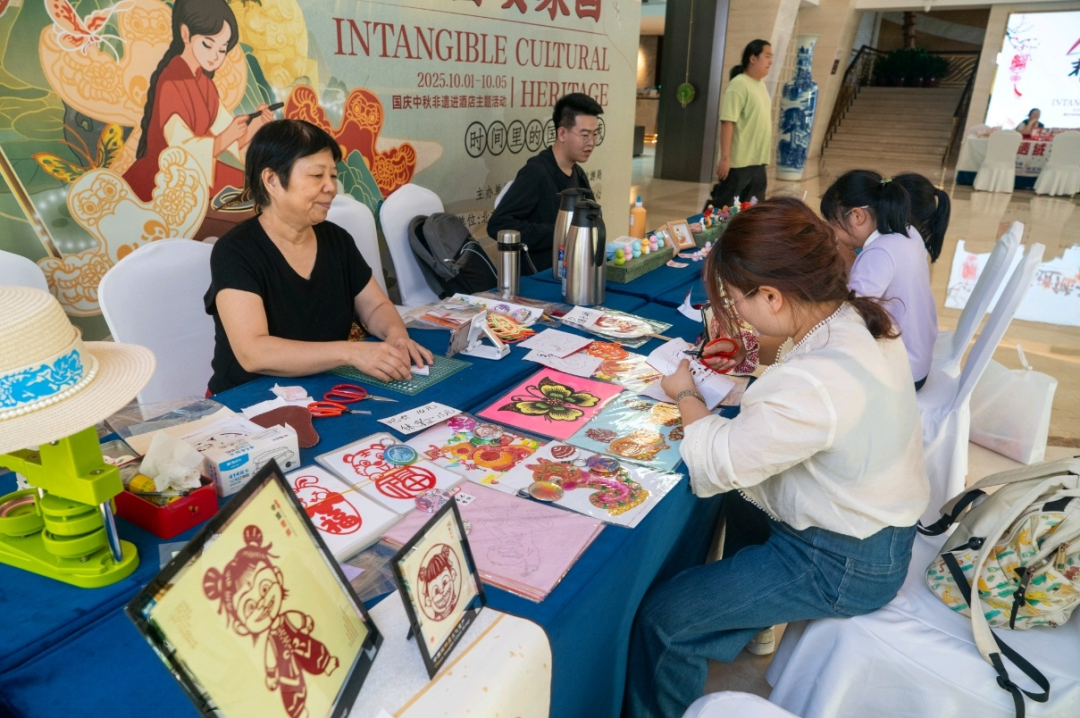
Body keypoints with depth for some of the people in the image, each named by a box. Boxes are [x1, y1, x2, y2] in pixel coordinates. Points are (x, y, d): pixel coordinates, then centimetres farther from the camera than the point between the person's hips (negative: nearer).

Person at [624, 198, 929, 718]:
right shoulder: (857, 318, -7)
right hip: (874, 524, 10)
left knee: (662, 619, -8)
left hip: (842, 565, -9)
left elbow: (719, 464, -24)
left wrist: (685, 395, -9)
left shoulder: (816, 383, -37)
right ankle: (737, 623, 37)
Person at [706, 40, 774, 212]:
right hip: (738, 162, -8)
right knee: (722, 207, -2)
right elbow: (727, 122, -19)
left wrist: (764, 157, 20)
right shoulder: (739, 85, -12)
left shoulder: (761, 85, 14)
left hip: (758, 162, 8)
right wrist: (725, 158, -24)